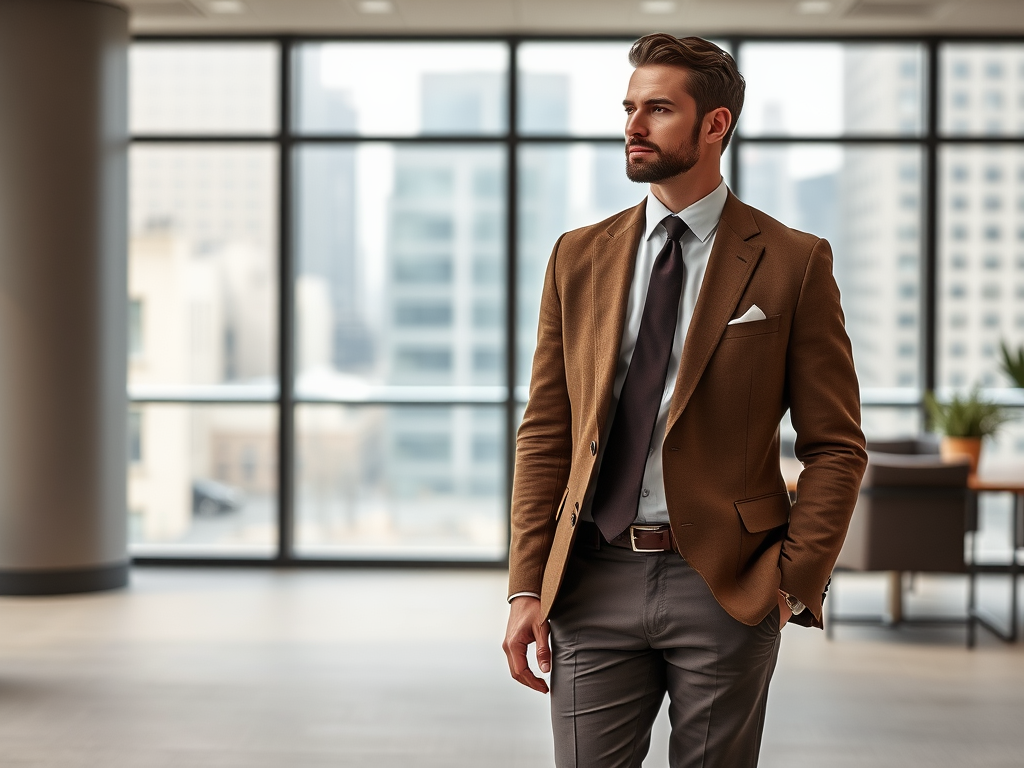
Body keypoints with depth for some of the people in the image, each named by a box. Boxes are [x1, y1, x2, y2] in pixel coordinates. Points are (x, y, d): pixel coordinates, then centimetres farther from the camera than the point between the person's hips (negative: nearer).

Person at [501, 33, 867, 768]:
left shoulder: (793, 263, -1)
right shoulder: (578, 257, 9)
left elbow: (837, 446, 0)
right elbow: (544, 434, 9)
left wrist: (795, 583, -9)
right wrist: (528, 586, 2)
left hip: (727, 589, -2)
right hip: (593, 583, 3)